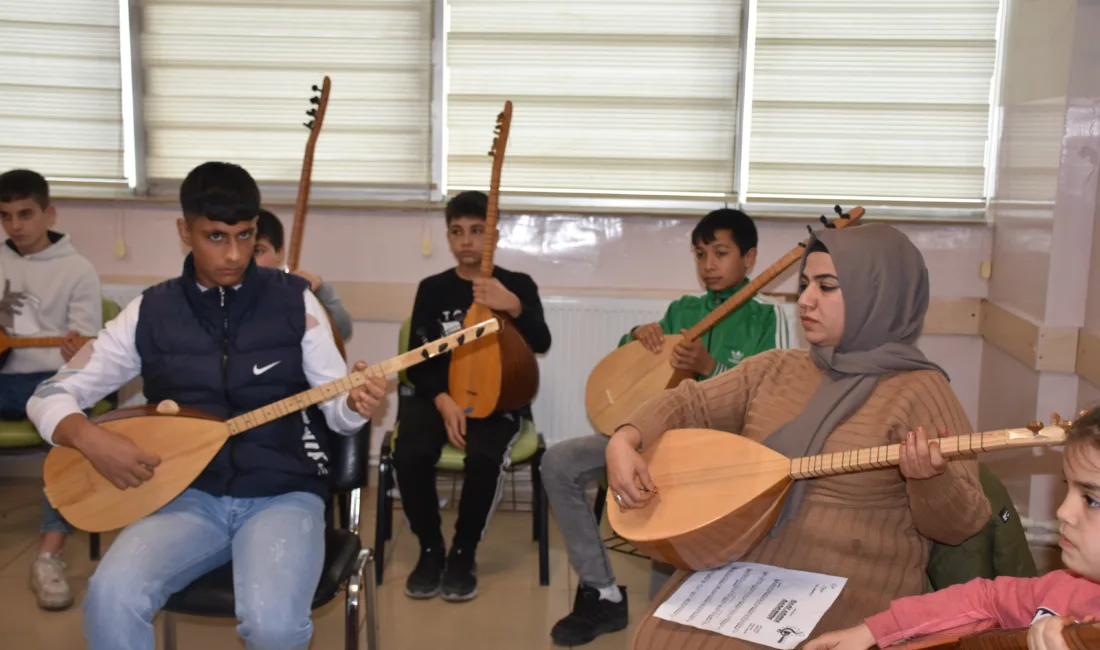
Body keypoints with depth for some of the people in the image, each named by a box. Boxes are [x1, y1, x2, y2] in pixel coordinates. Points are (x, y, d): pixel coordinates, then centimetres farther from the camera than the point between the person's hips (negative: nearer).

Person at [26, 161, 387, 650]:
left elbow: (336, 410, 2)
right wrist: (91, 439, -16)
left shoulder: (294, 301, -1)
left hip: (283, 494, -1)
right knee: (111, 596, -27)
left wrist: (355, 405, -23)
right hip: (190, 496, 2)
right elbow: (49, 395, 6)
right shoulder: (150, 313, 2)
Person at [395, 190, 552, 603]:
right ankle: (430, 549, -4)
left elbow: (542, 344, -9)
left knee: (485, 456, -34)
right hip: (439, 395, 2)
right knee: (410, 452, -29)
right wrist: (443, 400, -15)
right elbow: (417, 360, 4)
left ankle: (463, 553, -8)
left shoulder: (518, 285, 6)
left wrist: (514, 308, -28)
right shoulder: (432, 289, 10)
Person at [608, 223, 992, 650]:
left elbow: (959, 526, -8)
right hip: (743, 574, 5)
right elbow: (689, 404, 13)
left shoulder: (920, 391, -7)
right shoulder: (775, 369, 8)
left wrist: (930, 478, -30)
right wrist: (624, 442, -5)